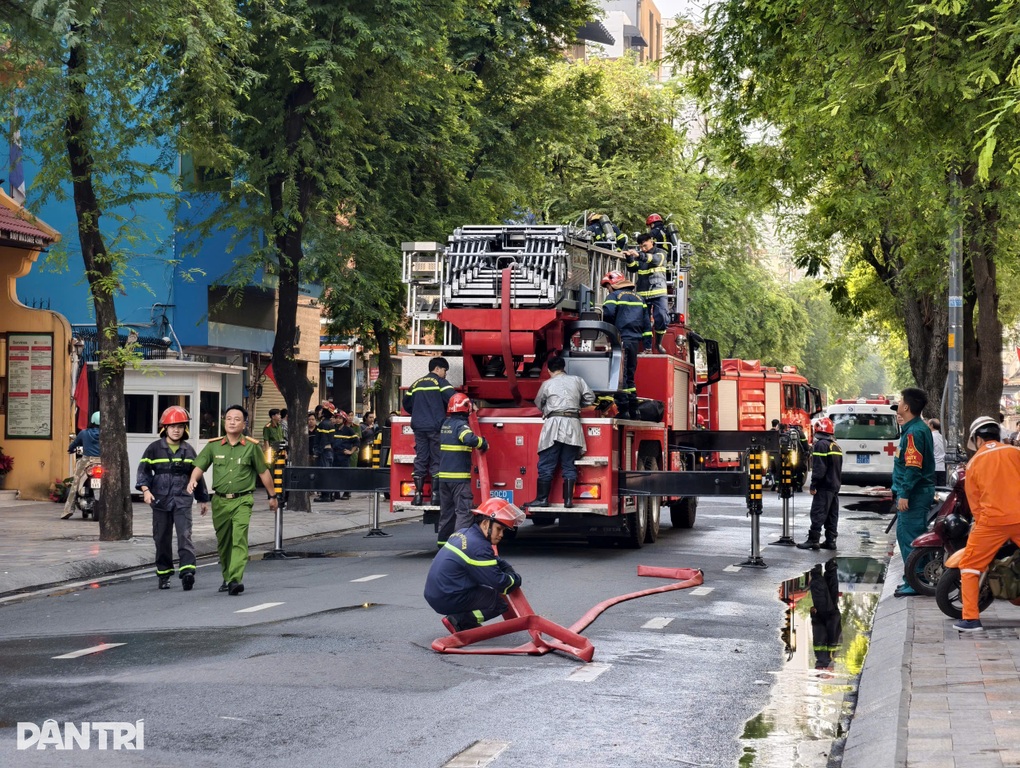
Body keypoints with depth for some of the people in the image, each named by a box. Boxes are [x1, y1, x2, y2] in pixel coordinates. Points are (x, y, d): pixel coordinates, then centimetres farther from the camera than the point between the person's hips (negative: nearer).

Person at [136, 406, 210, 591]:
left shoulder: (188, 450, 10)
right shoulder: (155, 449, 4)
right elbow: (144, 469, 0)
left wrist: (203, 499, 22)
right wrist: (145, 489, -17)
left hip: (183, 500, 0)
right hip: (160, 500, 0)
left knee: (184, 534, -14)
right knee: (162, 539, 5)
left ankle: (187, 571, -21)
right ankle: (164, 574, 17)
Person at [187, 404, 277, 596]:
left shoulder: (251, 447, 2)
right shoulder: (213, 446, 6)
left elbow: (263, 472, 10)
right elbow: (199, 466, 0)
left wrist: (272, 496, 16)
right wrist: (193, 480, -21)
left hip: (242, 501, -3)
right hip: (220, 501, 3)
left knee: (239, 539, -17)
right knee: (223, 543, 12)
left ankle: (236, 579, -25)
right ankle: (227, 578, 29)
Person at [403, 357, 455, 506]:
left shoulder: (417, 384, 15)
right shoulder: (440, 382, -4)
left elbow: (407, 404, 20)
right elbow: (452, 399, -17)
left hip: (419, 427, 5)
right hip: (436, 426, -5)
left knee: (420, 460, 7)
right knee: (436, 461, 0)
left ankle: (418, 495, 4)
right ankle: (435, 495, -1)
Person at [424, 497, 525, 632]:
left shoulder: (464, 534, 10)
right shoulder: (478, 547, -20)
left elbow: (495, 561, 23)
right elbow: (499, 583, -18)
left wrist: (509, 570, 6)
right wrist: (516, 579, 2)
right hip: (448, 600, -9)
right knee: (501, 604, -1)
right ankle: (459, 621, -7)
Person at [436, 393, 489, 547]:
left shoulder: (445, 424, 12)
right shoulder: (461, 425, -13)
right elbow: (470, 439, -31)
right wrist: (483, 443, -15)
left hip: (443, 475, 8)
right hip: (459, 476, -8)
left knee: (446, 511, 15)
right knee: (463, 511, -7)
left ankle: (443, 541, 19)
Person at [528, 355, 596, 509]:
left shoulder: (547, 384, 7)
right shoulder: (577, 380, 11)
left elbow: (538, 403, 19)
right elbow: (590, 398, 11)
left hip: (554, 423, -3)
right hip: (573, 426, 3)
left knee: (546, 465, 0)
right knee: (569, 466, 6)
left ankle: (542, 499, -1)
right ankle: (568, 500, 2)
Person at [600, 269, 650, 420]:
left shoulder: (614, 296, -1)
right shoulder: (639, 298, 20)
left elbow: (608, 313, -17)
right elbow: (646, 321, 18)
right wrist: (647, 340, 18)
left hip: (620, 339, -7)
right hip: (635, 340, 7)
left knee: (620, 374, -8)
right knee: (630, 374, 14)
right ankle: (633, 410, 13)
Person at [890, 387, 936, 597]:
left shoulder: (914, 432, -16)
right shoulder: (920, 428, 16)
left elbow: (913, 467, -22)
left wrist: (904, 494, -23)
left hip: (914, 493, -11)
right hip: (920, 491, 11)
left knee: (909, 537, -9)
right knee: (905, 535, 16)